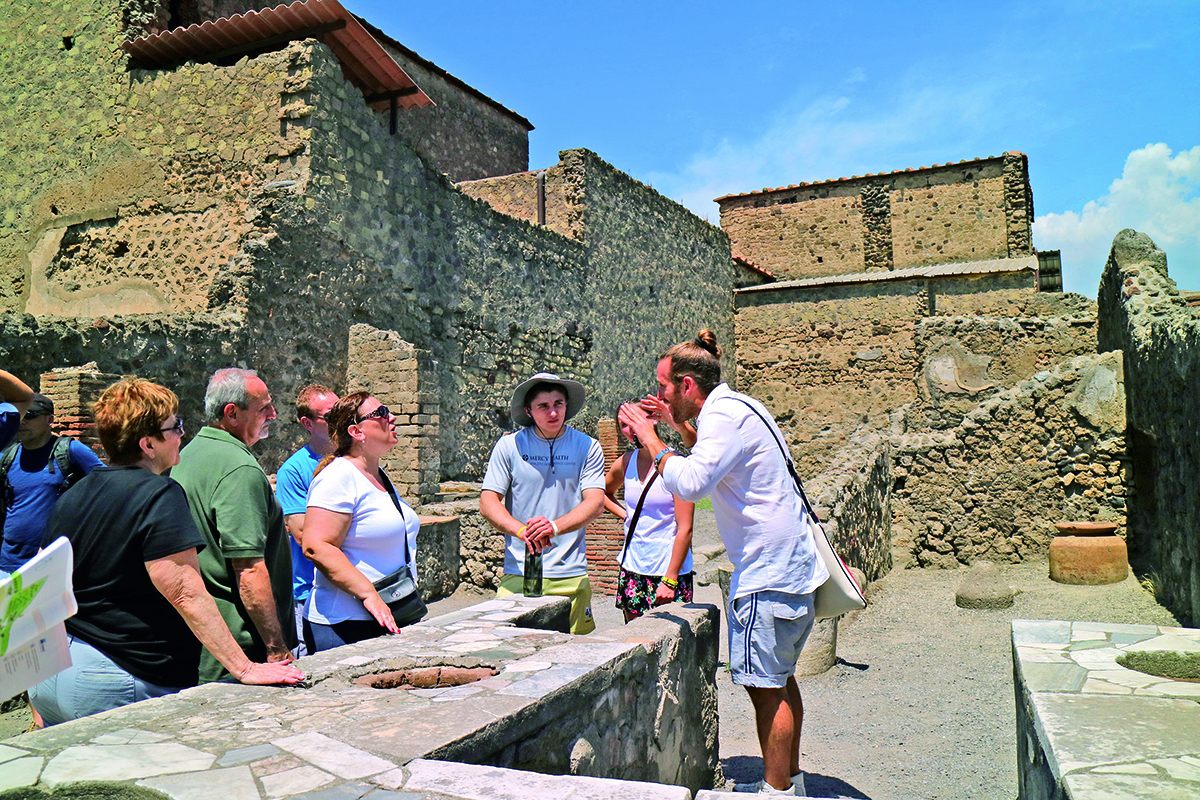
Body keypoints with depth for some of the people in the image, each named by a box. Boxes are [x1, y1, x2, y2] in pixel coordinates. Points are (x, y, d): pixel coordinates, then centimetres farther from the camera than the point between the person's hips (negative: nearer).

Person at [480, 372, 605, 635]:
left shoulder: (587, 447, 4)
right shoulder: (509, 446, 4)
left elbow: (595, 504, -4)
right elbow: (488, 503, 0)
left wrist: (555, 527, -22)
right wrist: (521, 530, -19)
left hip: (571, 576, 0)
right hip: (518, 573, 0)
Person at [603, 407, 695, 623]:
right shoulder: (625, 463, 6)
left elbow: (685, 529, -13)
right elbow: (603, 493, 28)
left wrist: (670, 580, -16)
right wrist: (624, 515, 9)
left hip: (669, 571, -5)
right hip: (632, 569, 6)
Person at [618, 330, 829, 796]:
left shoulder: (724, 414, -17)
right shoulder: (736, 408, 14)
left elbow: (691, 482, -31)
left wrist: (650, 438, -17)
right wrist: (680, 425, 21)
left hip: (768, 573, -11)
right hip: (789, 564, 11)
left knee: (766, 686, -2)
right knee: (779, 681, 18)